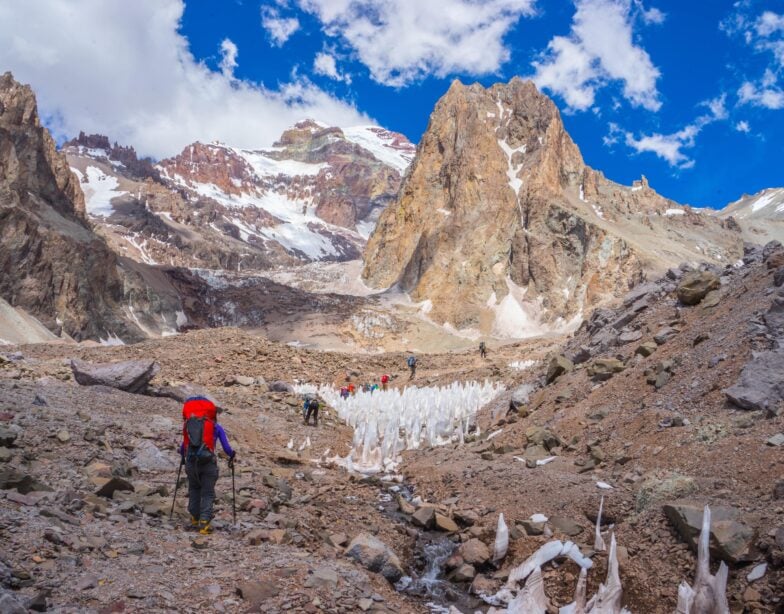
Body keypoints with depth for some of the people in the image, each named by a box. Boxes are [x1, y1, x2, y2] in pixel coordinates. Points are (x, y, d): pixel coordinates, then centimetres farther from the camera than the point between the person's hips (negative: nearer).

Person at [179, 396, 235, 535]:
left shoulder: (189, 426, 14)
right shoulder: (216, 427, 7)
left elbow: (182, 447, 23)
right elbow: (226, 448, 4)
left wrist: (183, 456, 44)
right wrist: (232, 456, 25)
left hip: (191, 462, 3)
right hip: (208, 463, -3)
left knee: (194, 490, 22)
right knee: (208, 494, 7)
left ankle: (194, 520, 25)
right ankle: (204, 523, -3)